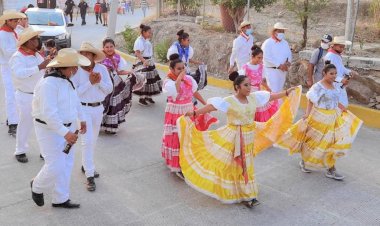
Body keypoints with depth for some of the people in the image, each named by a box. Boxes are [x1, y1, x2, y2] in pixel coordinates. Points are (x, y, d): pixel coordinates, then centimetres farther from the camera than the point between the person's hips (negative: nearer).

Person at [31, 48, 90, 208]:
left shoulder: (66, 79, 4)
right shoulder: (49, 83, -25)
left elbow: (75, 99, 20)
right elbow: (48, 113, -31)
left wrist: (81, 119, 25)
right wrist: (65, 133, -34)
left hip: (67, 126, 9)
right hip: (50, 130, -9)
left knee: (66, 164, 12)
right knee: (55, 167, -5)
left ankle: (60, 199, 25)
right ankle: (37, 186, 27)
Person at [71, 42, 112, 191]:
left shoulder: (102, 69, -3)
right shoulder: (76, 70, -14)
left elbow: (110, 89, -1)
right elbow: (74, 93, -18)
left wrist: (100, 81, -19)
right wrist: (90, 82, -23)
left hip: (98, 108, 5)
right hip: (83, 109, -5)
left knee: (93, 140, 17)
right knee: (87, 140, -10)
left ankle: (86, 165, 38)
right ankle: (90, 176, -3)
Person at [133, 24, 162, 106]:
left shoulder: (147, 40, 12)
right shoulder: (139, 41, -14)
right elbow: (137, 53, -25)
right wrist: (144, 61, -36)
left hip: (150, 61, 9)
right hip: (142, 63, -9)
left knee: (152, 79, 13)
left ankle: (148, 96, 25)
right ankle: (142, 98, 4)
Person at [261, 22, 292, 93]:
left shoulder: (285, 43, 13)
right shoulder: (267, 43, -8)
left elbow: (289, 54, 16)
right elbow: (267, 58, -16)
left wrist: (288, 62, -7)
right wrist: (279, 65, -19)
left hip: (282, 70, 7)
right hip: (272, 70, -7)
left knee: (280, 90, 11)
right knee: (274, 91, -11)